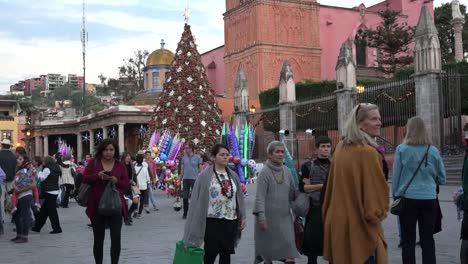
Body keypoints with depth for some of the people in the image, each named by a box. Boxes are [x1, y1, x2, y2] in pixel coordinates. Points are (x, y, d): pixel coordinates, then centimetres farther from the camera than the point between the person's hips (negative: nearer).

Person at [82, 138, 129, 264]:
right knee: (98, 239, 10)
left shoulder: (120, 165, 5)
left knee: (116, 237, -5)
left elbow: (126, 184, 3)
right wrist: (97, 176, -18)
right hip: (97, 206, 0)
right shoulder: (93, 162, 3)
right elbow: (84, 178, -2)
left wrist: (116, 180, -17)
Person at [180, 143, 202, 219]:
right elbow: (182, 170, 13)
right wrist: (180, 179, 9)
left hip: (194, 179, -3)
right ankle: (185, 213, 16)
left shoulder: (197, 157, 1)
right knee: (185, 197, 7)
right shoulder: (183, 158, 9)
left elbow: (200, 168, 3)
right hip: (185, 179, 3)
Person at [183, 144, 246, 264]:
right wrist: (196, 222, -9)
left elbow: (239, 197, 11)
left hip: (231, 221, 4)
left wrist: (242, 217, 7)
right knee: (211, 253, 3)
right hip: (212, 221, -4)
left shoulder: (233, 176, 8)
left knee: (226, 254, 9)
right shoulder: (205, 176, -5)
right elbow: (197, 199, -6)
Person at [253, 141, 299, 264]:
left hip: (285, 217, 4)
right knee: (266, 249, 7)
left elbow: (292, 193, 14)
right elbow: (260, 196, -14)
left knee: (289, 248, -2)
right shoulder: (265, 172, -9)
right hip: (269, 216, -4)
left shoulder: (286, 171, 7)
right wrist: (261, 217, -20)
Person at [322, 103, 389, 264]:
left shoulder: (340, 148, 5)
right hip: (360, 228, -8)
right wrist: (379, 213, 4)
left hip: (337, 223, 8)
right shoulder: (368, 153, -19)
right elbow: (376, 199, -16)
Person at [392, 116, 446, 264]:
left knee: (408, 240, 8)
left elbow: (396, 176, -3)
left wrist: (395, 195, 9)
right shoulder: (433, 151, 0)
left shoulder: (402, 149, -6)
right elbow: (442, 178, 7)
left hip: (408, 199, -2)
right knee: (428, 240, 9)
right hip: (429, 199, 2)